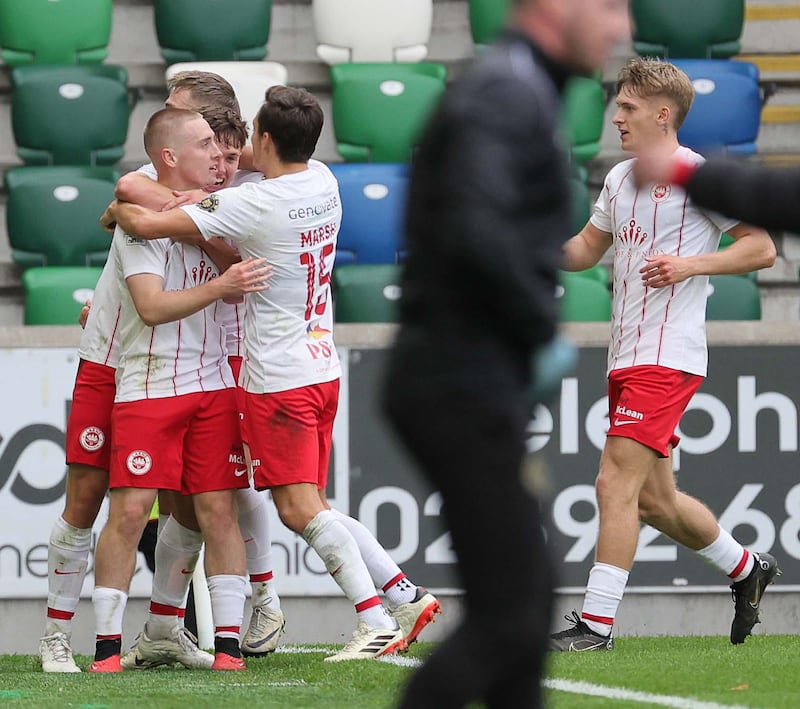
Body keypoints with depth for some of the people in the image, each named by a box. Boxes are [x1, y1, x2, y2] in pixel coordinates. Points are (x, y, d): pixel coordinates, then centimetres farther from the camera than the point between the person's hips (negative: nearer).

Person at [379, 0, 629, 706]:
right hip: (466, 385, -10)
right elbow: (475, 233, -28)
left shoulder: (519, 91, 17)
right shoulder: (506, 92, -15)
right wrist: (543, 325, -16)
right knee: (506, 617, -8)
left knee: (528, 596, 15)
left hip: (465, 382, 10)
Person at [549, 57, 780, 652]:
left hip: (667, 357, -9)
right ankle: (747, 568, 35)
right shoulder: (620, 179, 16)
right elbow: (583, 251, 26)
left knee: (616, 482, -15)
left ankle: (596, 624, -14)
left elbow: (762, 248, -6)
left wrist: (691, 264, -18)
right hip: (627, 358, 9)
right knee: (654, 499, 14)